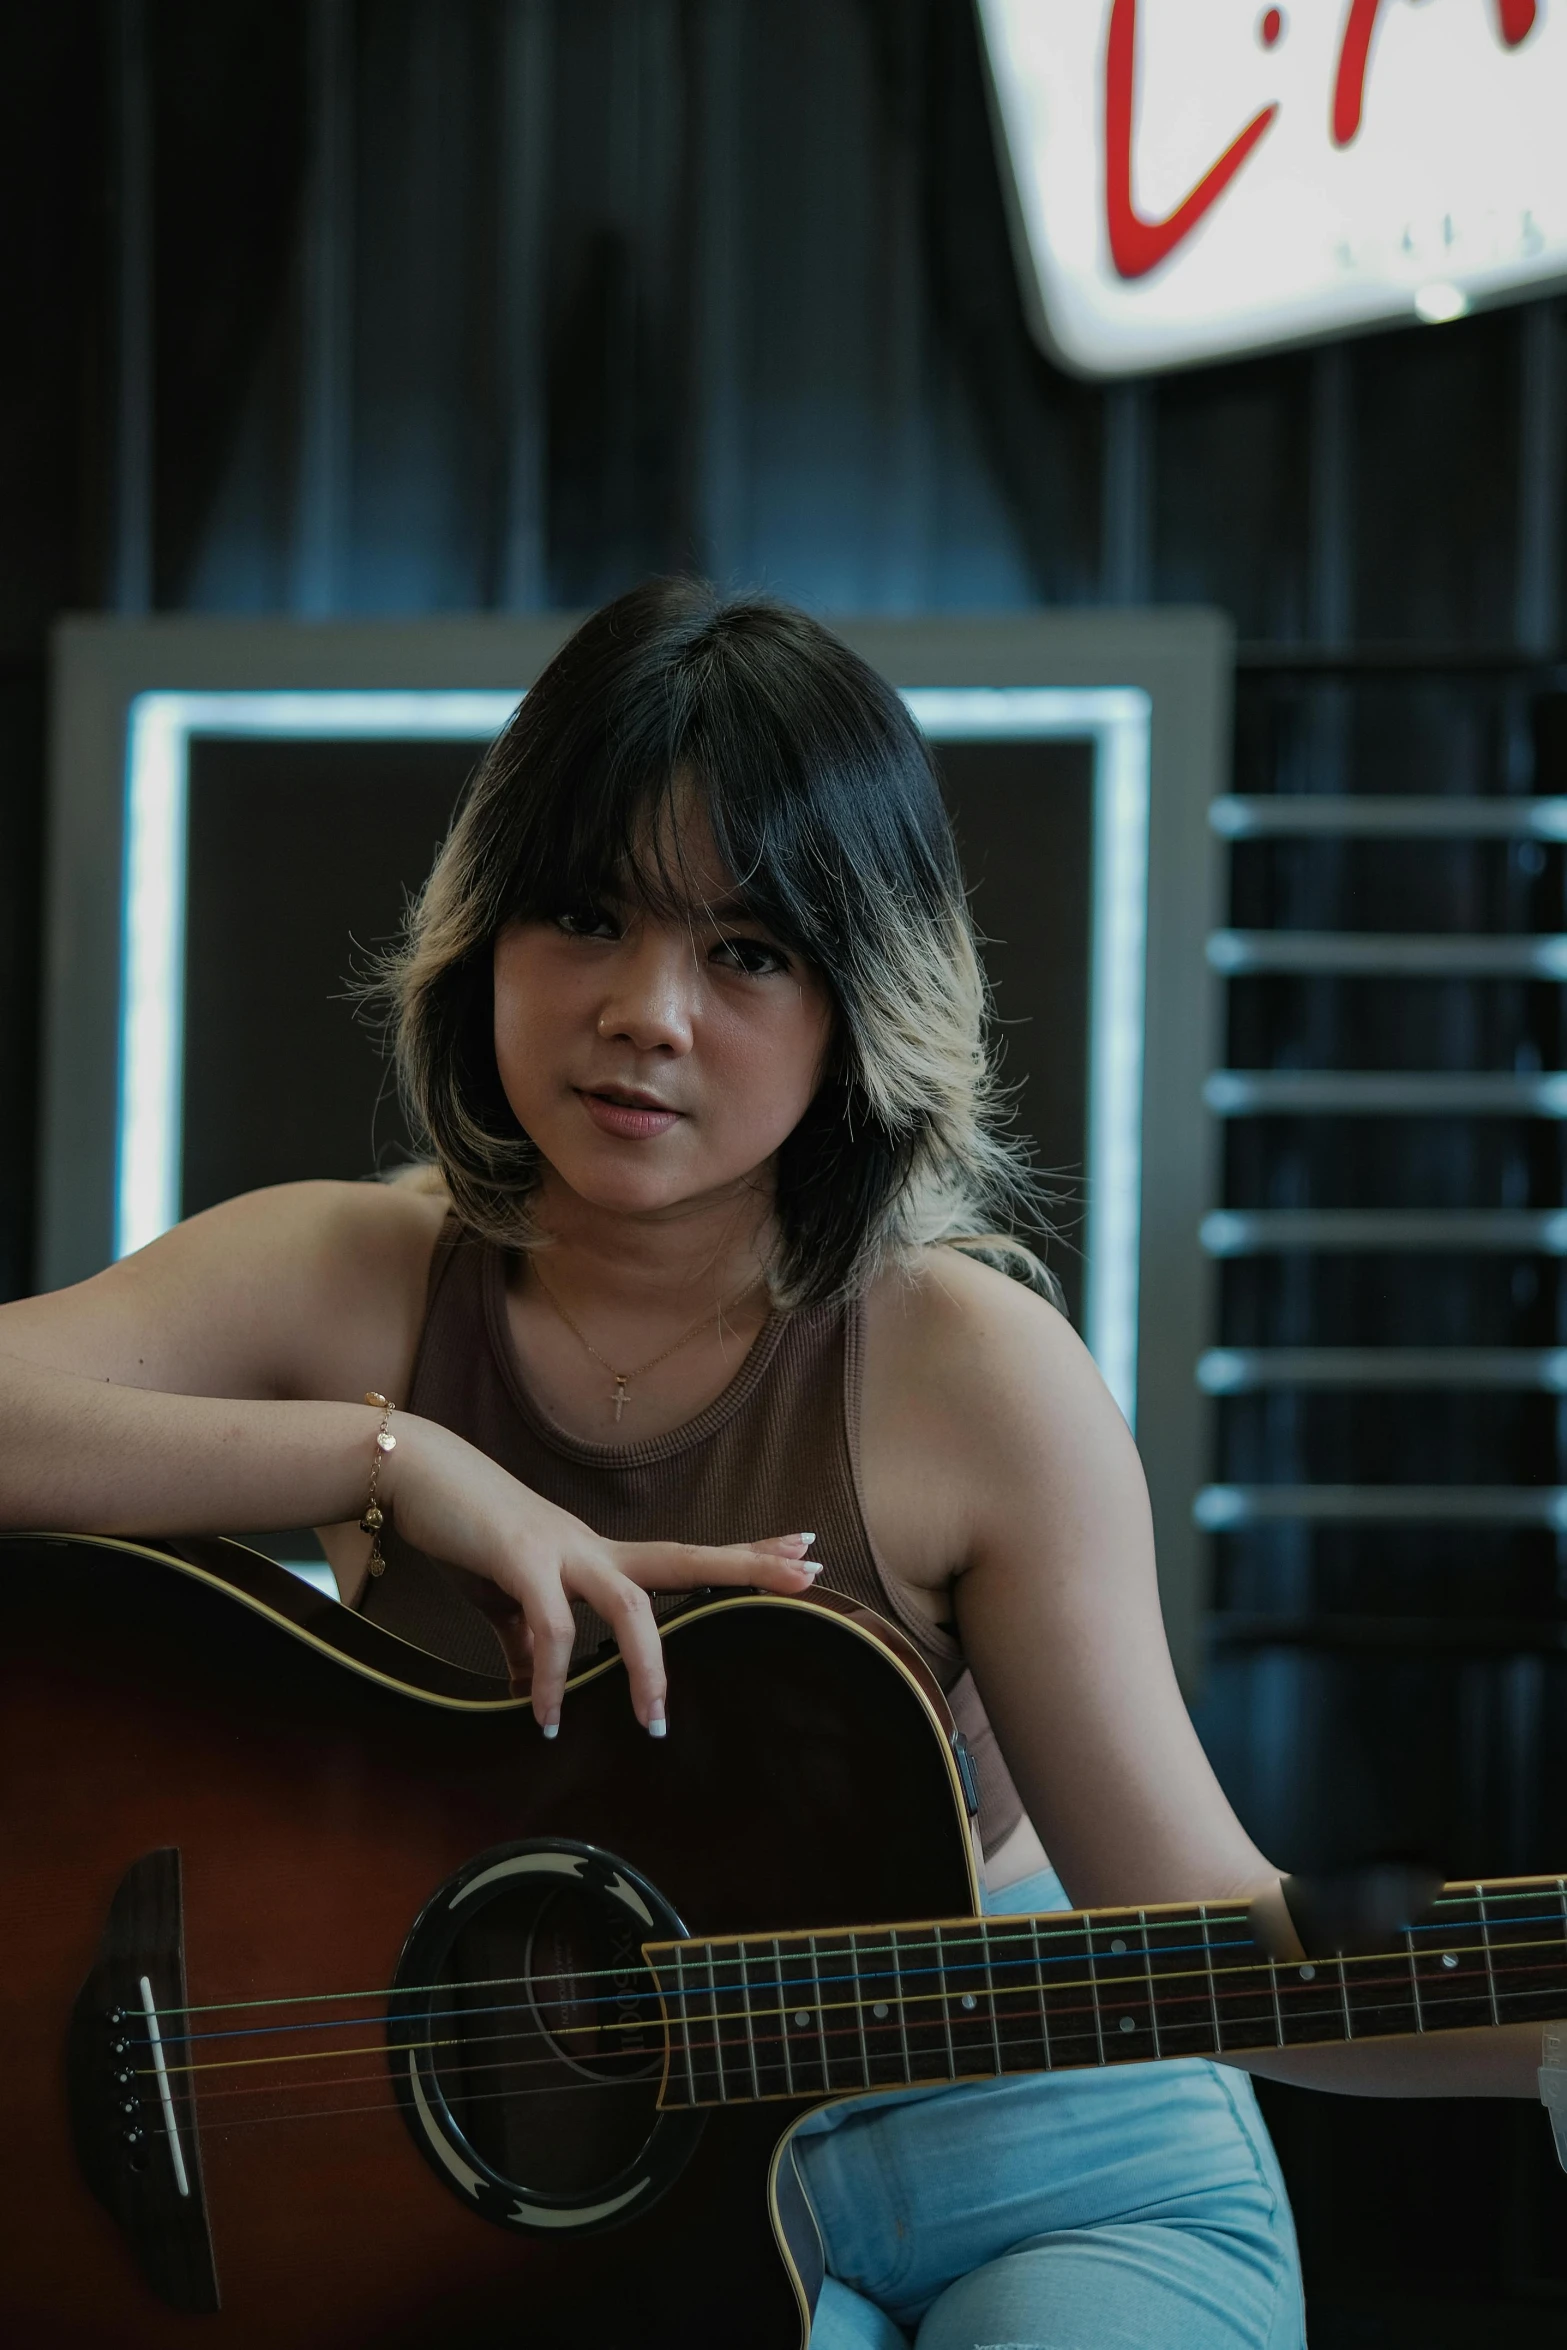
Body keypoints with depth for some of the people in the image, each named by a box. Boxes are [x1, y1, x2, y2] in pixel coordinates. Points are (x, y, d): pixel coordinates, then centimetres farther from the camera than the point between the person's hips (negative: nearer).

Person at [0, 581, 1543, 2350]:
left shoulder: (971, 1374, -10)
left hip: (1032, 2161, 0)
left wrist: (1529, 2021, -31)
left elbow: (1196, 1919, -13)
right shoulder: (341, 1281, -3)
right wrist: (388, 1457, -24)